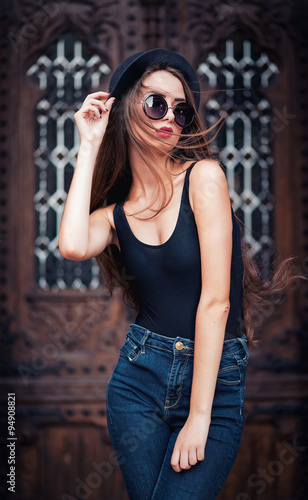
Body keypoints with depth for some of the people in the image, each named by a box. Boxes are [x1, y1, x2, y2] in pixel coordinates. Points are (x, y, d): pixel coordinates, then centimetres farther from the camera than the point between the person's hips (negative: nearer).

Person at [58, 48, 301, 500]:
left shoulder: (203, 175, -7)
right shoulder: (114, 212, 6)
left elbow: (215, 301, -12)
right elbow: (73, 246, -20)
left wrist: (199, 416, -15)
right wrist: (90, 145, -7)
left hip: (215, 380, -3)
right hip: (140, 377, 4)